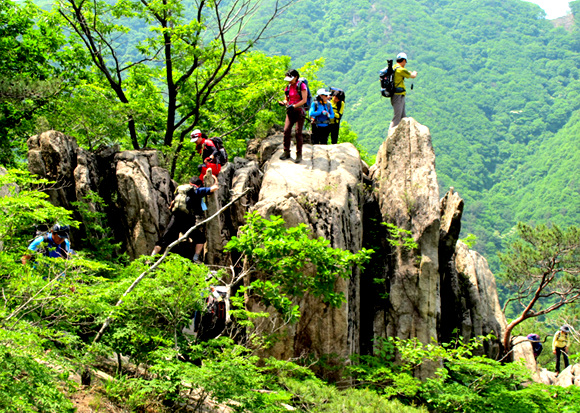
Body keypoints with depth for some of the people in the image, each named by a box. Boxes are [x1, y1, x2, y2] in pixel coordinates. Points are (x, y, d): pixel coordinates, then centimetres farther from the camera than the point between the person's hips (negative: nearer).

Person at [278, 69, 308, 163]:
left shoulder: (301, 86, -4)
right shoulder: (288, 87, 14)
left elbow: (304, 100, -11)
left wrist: (294, 106, -20)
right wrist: (283, 103, -3)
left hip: (299, 111, -5)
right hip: (290, 112, 5)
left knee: (298, 132, -10)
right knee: (286, 130, -8)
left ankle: (299, 155, -4)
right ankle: (286, 152, -1)